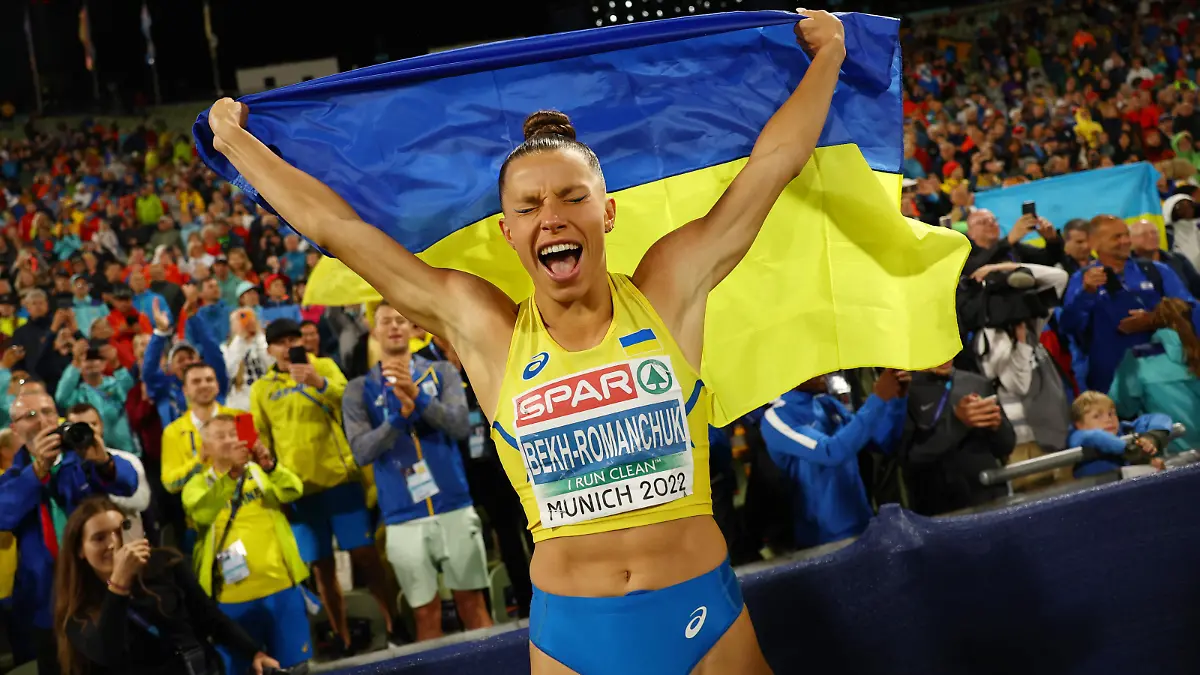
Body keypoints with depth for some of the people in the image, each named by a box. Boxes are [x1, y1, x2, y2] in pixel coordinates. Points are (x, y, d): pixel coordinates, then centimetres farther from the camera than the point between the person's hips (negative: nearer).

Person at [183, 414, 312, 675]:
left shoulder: (260, 472, 10)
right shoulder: (198, 484, 6)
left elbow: (293, 491, -10)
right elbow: (201, 513, -17)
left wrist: (269, 465, -30)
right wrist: (232, 472, -30)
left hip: (281, 585, 1)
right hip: (233, 596, -1)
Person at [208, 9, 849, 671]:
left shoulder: (669, 292, -2)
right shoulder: (485, 330, -2)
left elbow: (773, 161, 5)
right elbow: (336, 226, 5)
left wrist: (827, 54, 13)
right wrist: (235, 141, 11)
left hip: (705, 618, 0)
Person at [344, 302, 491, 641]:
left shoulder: (441, 371, 5)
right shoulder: (359, 389, 4)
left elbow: (461, 425, -9)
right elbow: (361, 452, -8)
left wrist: (417, 396, -23)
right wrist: (401, 414, -21)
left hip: (454, 505, 0)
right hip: (404, 515, 0)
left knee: (472, 601, 6)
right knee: (426, 612, 6)